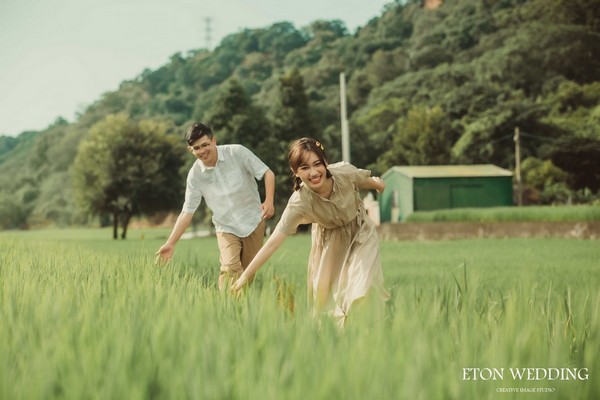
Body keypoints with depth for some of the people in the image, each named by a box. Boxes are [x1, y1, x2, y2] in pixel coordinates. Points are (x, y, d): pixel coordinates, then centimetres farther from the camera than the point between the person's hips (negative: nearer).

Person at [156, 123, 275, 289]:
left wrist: (269, 201, -24)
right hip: (227, 229, 0)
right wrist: (170, 243, -10)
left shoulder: (238, 152, -14)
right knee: (230, 269, -21)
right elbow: (187, 212, -5)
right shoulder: (195, 175, -9)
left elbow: (268, 173, -8)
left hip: (253, 223, 0)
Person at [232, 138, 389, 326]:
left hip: (361, 231, 0)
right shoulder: (299, 202, -34)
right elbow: (275, 240, -35)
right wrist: (245, 275, -39)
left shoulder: (344, 172, -31)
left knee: (361, 288, -12)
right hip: (331, 238, 0)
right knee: (327, 291, 1)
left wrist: (378, 184, 18)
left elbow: (367, 181, -6)